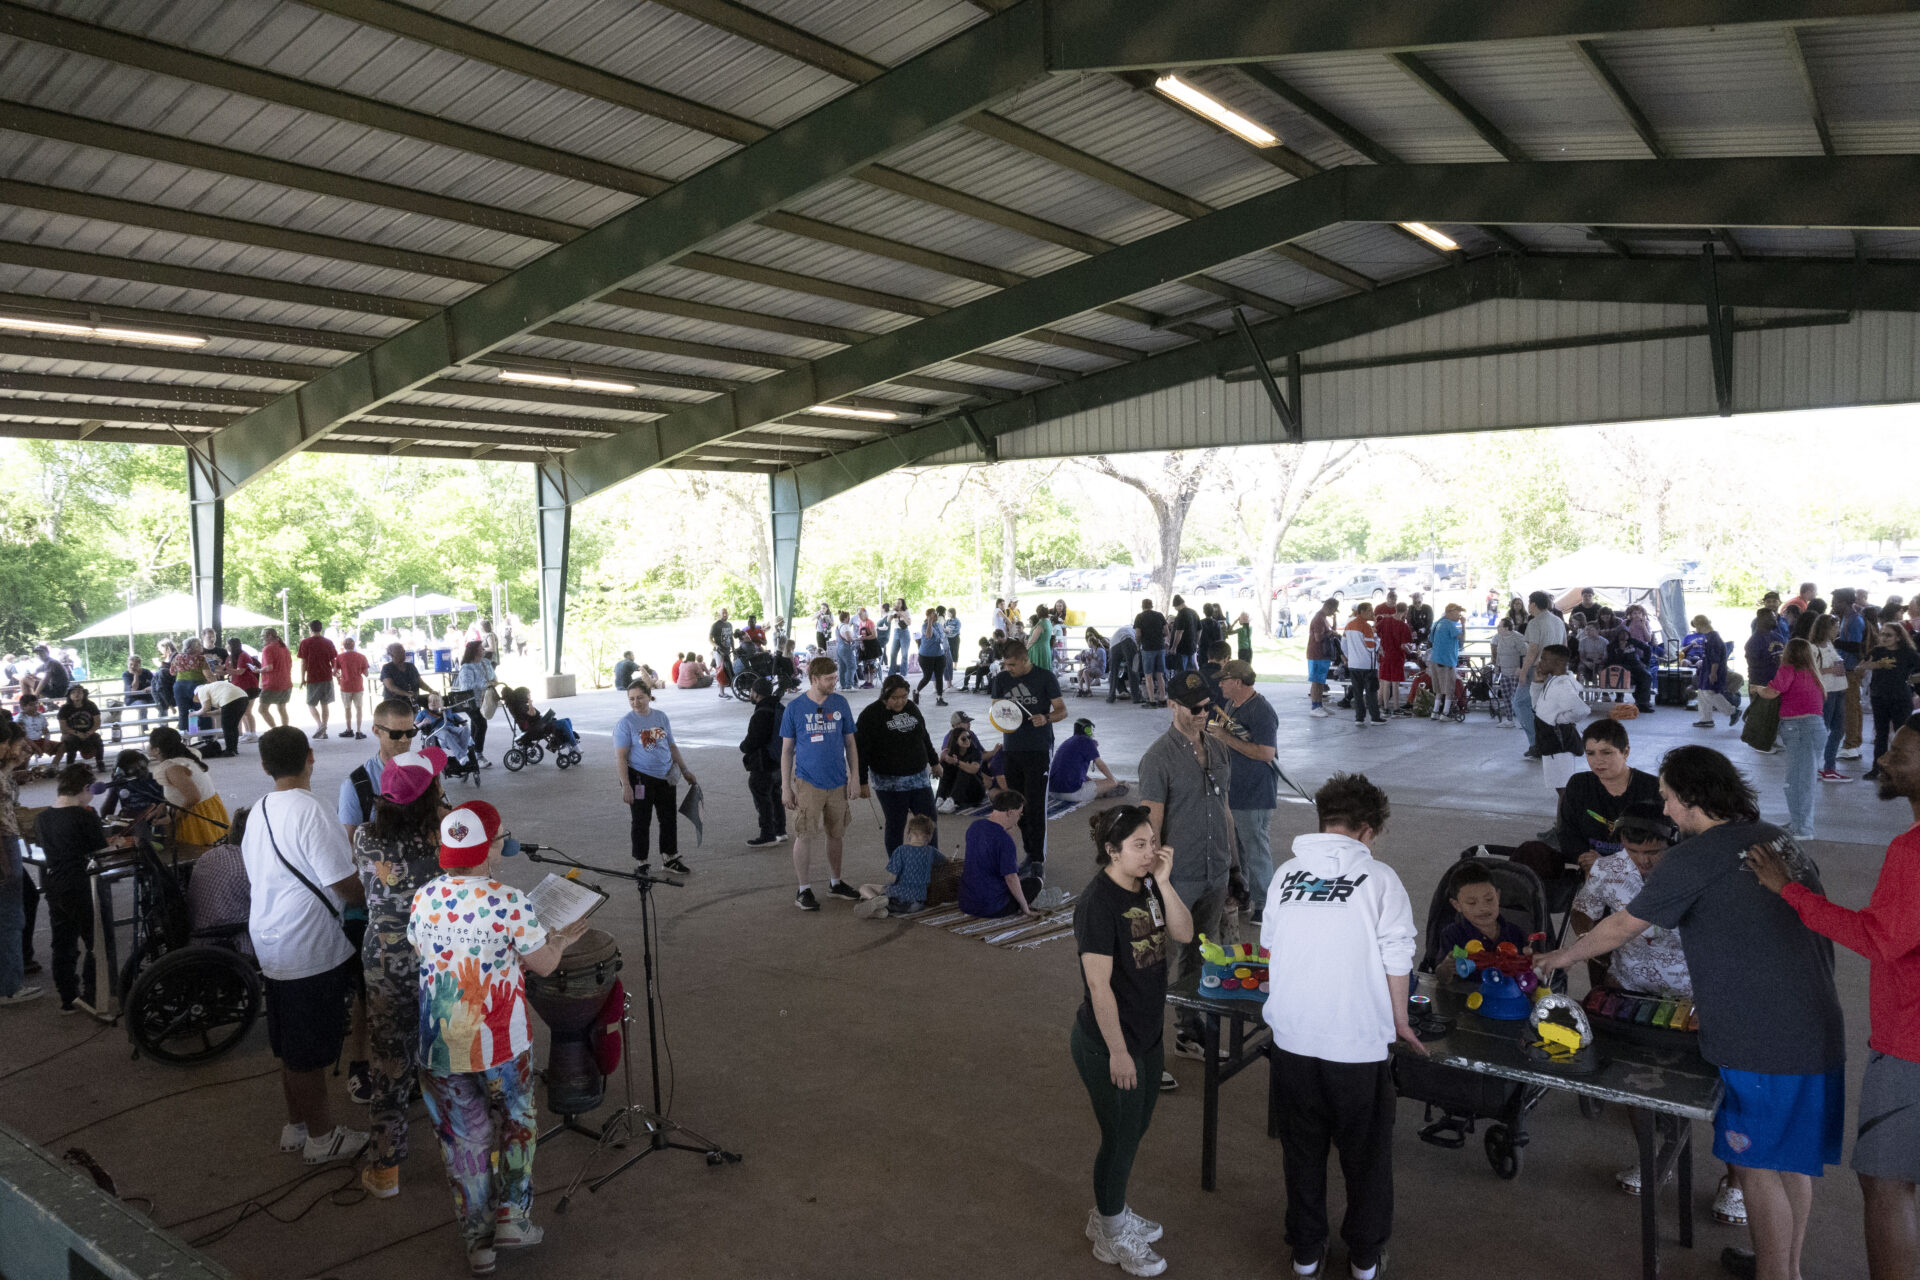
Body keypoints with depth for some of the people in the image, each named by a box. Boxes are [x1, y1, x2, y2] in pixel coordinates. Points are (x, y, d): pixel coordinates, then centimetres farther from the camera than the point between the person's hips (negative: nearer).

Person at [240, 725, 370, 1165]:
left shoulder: (257, 812, 6)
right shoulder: (309, 812, -22)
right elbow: (348, 886, -22)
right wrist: (371, 898, 0)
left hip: (271, 942, 9)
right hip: (311, 949, -9)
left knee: (292, 1046, 21)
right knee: (311, 1052, 5)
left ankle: (296, 1126, 34)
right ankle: (322, 1137, 18)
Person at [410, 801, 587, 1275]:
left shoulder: (424, 898, -5)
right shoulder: (508, 901, -19)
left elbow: (421, 952, 12)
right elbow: (544, 965, -8)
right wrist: (562, 939, 13)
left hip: (439, 1045, 4)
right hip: (499, 1043, -4)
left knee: (462, 1138, 16)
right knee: (515, 1122, 22)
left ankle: (477, 1242, 26)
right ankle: (512, 1214, 21)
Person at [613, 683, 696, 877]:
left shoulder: (661, 717, 6)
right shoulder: (626, 723, -10)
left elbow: (672, 746, 16)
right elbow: (620, 757, -13)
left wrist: (684, 770, 13)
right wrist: (626, 786, -19)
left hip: (665, 777, 5)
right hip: (640, 778, -5)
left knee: (669, 818, 13)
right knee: (641, 822, 4)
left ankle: (669, 858, 28)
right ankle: (641, 863, 16)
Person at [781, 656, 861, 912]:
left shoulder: (840, 703, 2)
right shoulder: (795, 708, -4)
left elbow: (850, 743, 9)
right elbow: (786, 750, 1)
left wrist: (854, 778, 4)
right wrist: (786, 787, -2)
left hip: (837, 783, 3)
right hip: (807, 782, -3)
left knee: (835, 834, 13)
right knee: (805, 836, -4)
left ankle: (835, 883, 30)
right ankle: (803, 890, 7)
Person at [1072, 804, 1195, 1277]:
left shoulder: (1147, 887, 0)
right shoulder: (1099, 902, -24)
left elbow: (1183, 934, -8)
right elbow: (1099, 983, -22)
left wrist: (1163, 882, -18)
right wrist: (1118, 1051, -19)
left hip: (1148, 1036, 8)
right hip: (1107, 1043, -8)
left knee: (1134, 1131, 21)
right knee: (1121, 1137, 7)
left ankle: (1109, 1213, 42)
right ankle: (1112, 1237, 28)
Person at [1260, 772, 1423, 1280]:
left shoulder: (1287, 872, 2)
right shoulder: (1379, 877, -10)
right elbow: (1396, 961, -9)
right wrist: (1400, 1022, 6)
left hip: (1292, 1035, 3)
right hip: (1358, 1039, -3)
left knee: (1302, 1148, 19)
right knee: (1365, 1152, 17)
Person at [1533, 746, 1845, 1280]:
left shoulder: (1696, 856, -14)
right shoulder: (1778, 839, 9)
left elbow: (1622, 926, -7)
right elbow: (1823, 925, 18)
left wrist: (1561, 957, 9)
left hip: (1761, 1044, -8)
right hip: (1817, 1030, 9)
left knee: (1757, 1165, 4)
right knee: (1792, 1158, 20)